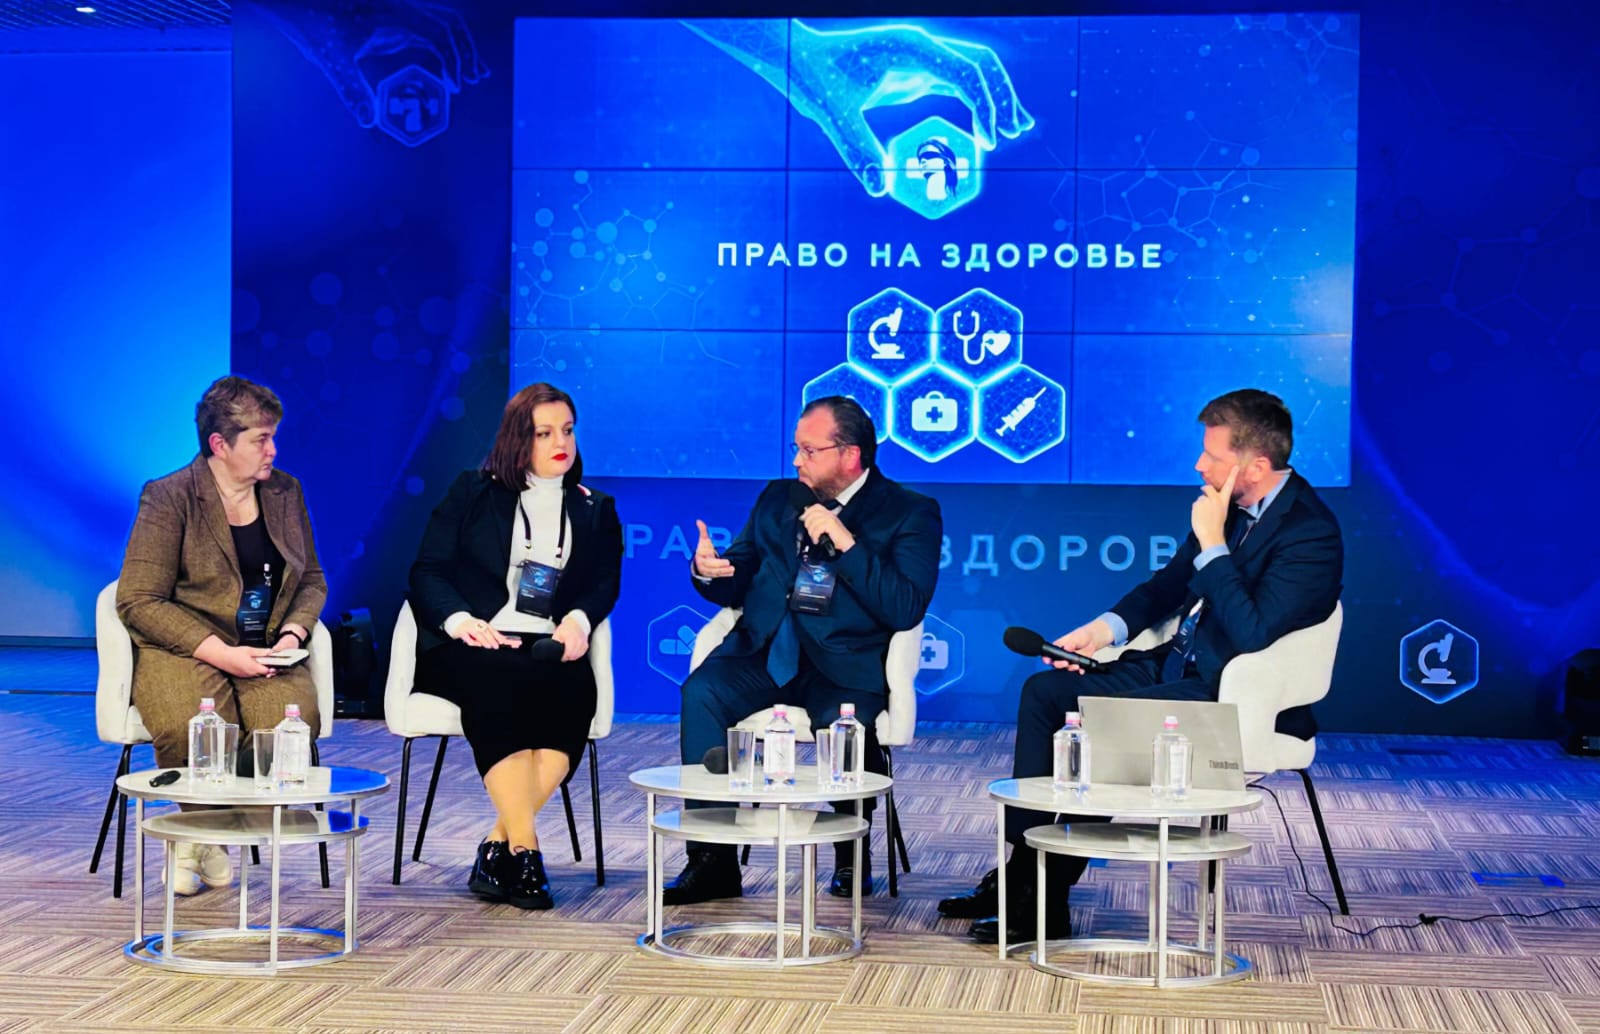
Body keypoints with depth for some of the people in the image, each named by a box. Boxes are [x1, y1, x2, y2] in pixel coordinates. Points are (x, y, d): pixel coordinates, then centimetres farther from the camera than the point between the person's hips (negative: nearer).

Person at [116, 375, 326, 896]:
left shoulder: (285, 492, 13)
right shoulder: (169, 497, -4)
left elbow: (312, 579, 21)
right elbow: (139, 601, -9)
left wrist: (293, 632, -2)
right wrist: (219, 653, -17)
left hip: (264, 655, 4)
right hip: (182, 653, -4)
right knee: (191, 728, -37)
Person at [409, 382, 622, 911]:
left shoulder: (595, 510, 21)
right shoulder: (473, 491, 13)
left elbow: (606, 582, 9)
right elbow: (427, 571, 6)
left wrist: (578, 619, -14)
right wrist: (461, 621, -13)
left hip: (546, 649, 2)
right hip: (471, 647, -2)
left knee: (574, 689, -34)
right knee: (499, 684, -38)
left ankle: (498, 845, -34)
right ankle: (524, 850, -40)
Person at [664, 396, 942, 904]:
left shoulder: (910, 514, 4)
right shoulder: (778, 499, 20)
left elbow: (906, 610, -9)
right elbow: (735, 588, 21)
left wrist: (845, 544, -14)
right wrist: (708, 571, -4)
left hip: (842, 663, -4)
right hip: (764, 651, 4)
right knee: (702, 692, -27)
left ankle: (852, 856, -6)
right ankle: (713, 860, -24)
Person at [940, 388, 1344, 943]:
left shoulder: (1311, 532, -20)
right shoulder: (1225, 501, 5)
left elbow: (1253, 634, -29)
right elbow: (1173, 581, 19)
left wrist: (1213, 545, -25)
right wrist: (1109, 625, 4)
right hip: (1178, 664, 10)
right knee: (1044, 692, -1)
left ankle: (1047, 904, -16)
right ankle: (1023, 868, -3)